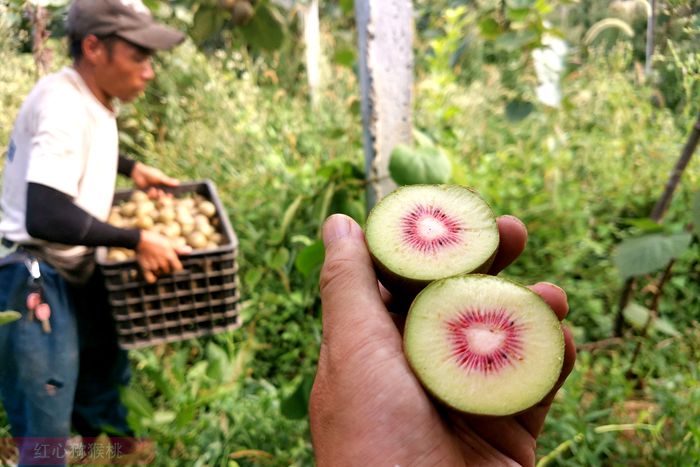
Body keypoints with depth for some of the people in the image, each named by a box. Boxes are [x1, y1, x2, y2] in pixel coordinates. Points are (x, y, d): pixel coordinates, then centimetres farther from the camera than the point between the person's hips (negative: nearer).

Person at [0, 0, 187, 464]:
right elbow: (45, 217, -33)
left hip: (76, 275, 10)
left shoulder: (91, 99, 5)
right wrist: (137, 240, -25)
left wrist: (132, 168, 17)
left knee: (107, 373, 27)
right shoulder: (62, 105, -24)